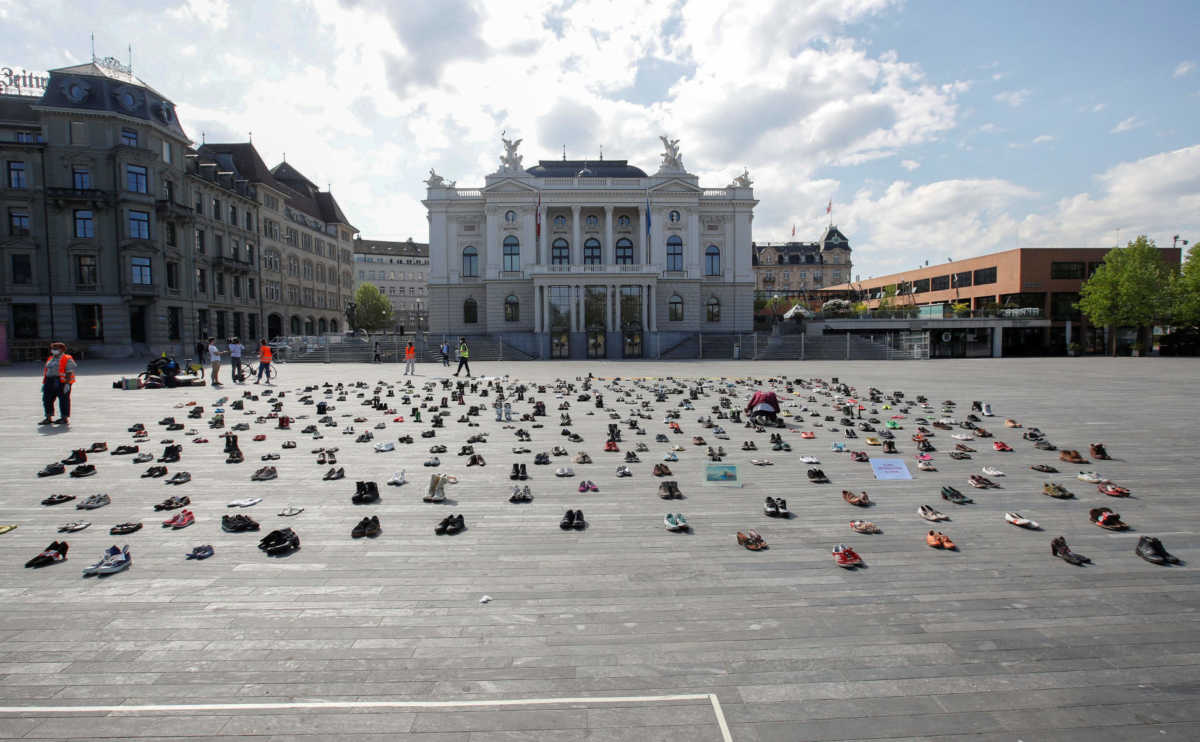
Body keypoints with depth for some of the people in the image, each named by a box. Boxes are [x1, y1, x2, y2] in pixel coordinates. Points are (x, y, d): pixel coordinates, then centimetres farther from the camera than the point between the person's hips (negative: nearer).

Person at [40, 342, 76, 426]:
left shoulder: (67, 359, -3)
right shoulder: (50, 359, 20)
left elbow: (69, 372, -11)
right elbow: (45, 371, 23)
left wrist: (67, 384, -18)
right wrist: (44, 383, 17)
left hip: (62, 382, -8)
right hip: (50, 381, 8)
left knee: (63, 399, -3)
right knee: (47, 399, 6)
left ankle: (65, 419, 4)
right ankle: (49, 418, 16)